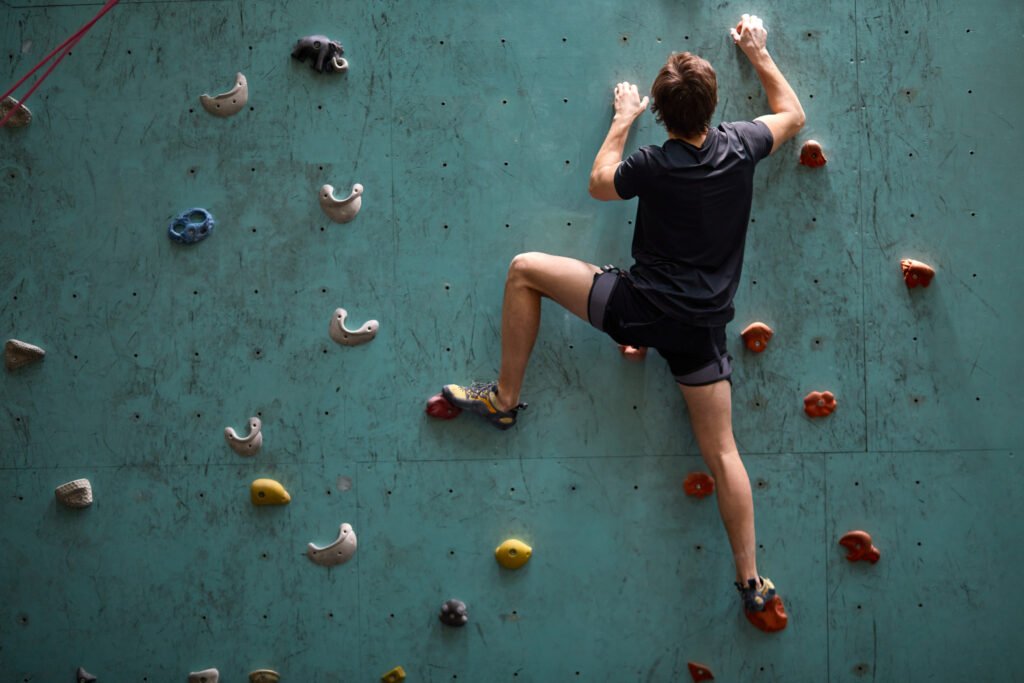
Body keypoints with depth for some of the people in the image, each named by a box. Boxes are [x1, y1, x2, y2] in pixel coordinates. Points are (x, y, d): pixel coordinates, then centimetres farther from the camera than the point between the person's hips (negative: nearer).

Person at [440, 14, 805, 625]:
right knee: (722, 452, 9)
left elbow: (599, 183, 10)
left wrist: (622, 121, 21)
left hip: (639, 307, -4)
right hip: (704, 327, 4)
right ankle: (752, 581, 9)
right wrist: (760, 55, 29)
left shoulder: (654, 165, -12)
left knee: (524, 270, 8)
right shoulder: (740, 147, -3)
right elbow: (793, 115, 19)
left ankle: (505, 398, 15)